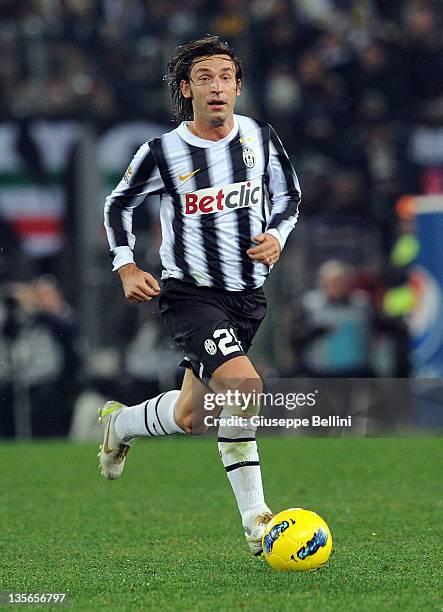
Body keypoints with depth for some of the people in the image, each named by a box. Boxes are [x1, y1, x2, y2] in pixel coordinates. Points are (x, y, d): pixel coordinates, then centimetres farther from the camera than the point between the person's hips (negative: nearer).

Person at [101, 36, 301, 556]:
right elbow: (118, 205, 7)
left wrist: (275, 236, -3)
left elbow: (288, 194, 16)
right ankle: (255, 522, -19)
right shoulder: (163, 152, -9)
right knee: (243, 387, -28)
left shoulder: (260, 138, 0)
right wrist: (127, 268, -5)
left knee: (189, 418, 11)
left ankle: (120, 424, 45)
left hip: (248, 297, 5)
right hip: (191, 294, -5)